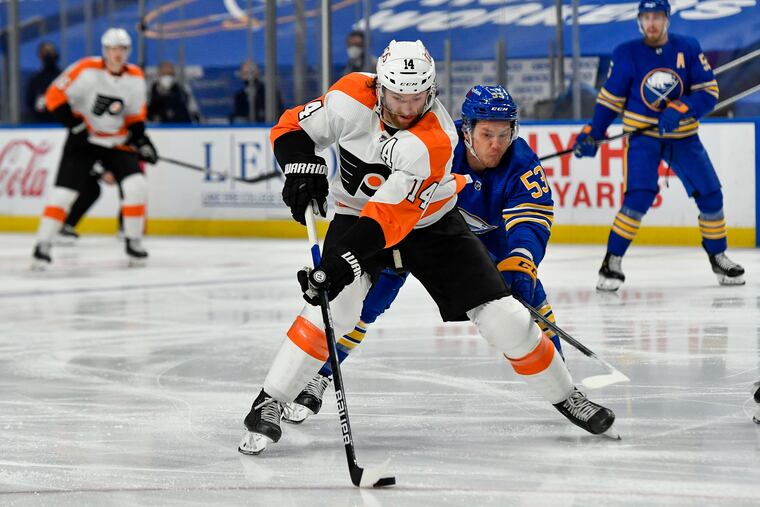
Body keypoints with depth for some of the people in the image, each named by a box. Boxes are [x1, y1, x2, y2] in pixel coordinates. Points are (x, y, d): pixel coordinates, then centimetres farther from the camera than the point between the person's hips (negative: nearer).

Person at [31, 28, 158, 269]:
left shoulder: (136, 78, -2)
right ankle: (42, 245, -1)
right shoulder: (87, 70, -17)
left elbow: (135, 115, 11)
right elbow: (55, 95, -15)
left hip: (117, 141, 3)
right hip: (83, 140, -3)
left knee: (136, 185, -13)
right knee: (64, 191, -10)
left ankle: (133, 242, 2)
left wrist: (141, 140, -2)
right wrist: (75, 125, -20)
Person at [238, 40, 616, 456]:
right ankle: (269, 403, -18)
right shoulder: (351, 98, -22)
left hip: (430, 222, -1)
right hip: (356, 213, 1)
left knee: (499, 313, -7)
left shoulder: (434, 139, -32)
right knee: (337, 303, -27)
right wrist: (303, 166, -27)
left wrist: (346, 257, -49)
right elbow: (292, 128, -7)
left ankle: (563, 394, 16)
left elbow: (391, 215, -39)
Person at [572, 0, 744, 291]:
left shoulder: (688, 49, -4)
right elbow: (610, 98, 2)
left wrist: (680, 110, -23)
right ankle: (612, 262, -11)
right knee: (639, 198, -21)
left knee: (710, 195, 0)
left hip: (683, 137, 2)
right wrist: (592, 134, -5)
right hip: (643, 137, -2)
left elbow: (709, 92, -7)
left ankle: (718, 258, 21)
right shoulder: (626, 54, -5)